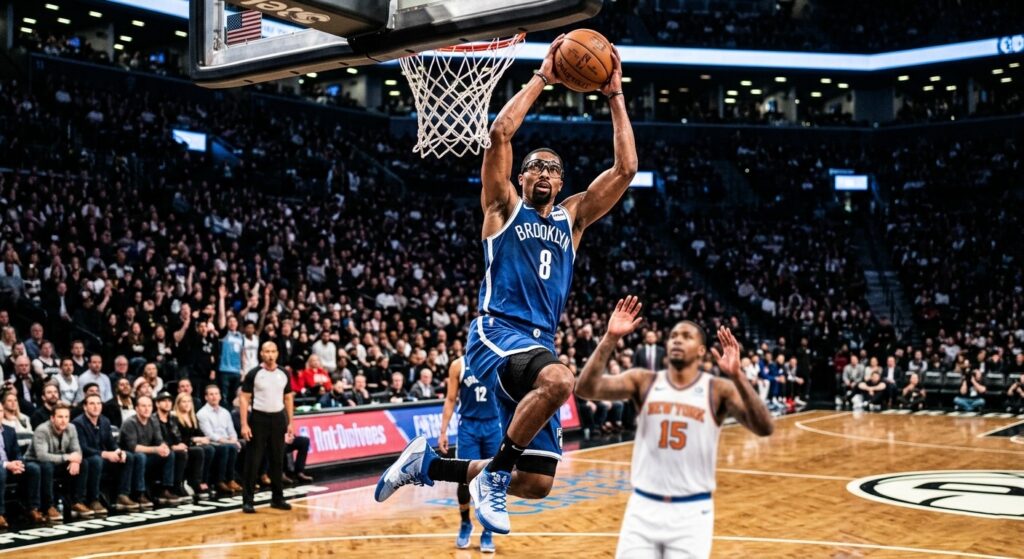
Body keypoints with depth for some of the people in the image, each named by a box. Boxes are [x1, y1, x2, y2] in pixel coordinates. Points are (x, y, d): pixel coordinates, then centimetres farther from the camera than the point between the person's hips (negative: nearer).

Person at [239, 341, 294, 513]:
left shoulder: (284, 374, 6)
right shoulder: (253, 374, -5)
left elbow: (288, 398, 12)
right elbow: (244, 399, -6)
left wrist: (290, 422, 6)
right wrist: (244, 425, -12)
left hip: (278, 419, 4)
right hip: (259, 418, -4)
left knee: (278, 460, 9)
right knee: (253, 461, -3)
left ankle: (277, 498, 19)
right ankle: (248, 500, 3)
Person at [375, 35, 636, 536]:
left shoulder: (572, 218, 19)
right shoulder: (504, 207, 8)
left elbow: (626, 168, 11)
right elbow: (499, 133, -6)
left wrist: (615, 97, 8)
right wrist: (541, 78, -2)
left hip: (540, 343, 6)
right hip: (497, 332, -6)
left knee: (538, 483, 1)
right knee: (560, 380, -39)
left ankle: (428, 462, 20)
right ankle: (495, 473, -18)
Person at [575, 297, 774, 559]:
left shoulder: (718, 390, -4)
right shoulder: (644, 381, 0)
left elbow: (764, 428, -19)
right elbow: (586, 388, -14)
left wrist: (737, 376, -32)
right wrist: (610, 339, -27)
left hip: (691, 511, -1)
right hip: (643, 507, 2)